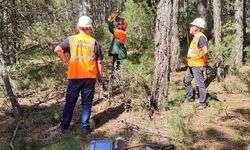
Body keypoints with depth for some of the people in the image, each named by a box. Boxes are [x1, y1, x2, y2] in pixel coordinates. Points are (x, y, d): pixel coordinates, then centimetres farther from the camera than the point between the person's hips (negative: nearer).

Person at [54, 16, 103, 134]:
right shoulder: (94, 42, 0)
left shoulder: (71, 39, -1)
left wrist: (67, 62, -1)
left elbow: (57, 50, -13)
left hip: (74, 76, 0)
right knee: (86, 103, 11)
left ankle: (64, 126, 17)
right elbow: (98, 62, 1)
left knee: (70, 102, 11)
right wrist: (100, 77, 12)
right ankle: (85, 126, 14)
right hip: (90, 77, 0)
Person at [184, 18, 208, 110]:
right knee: (186, 81, 19)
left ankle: (203, 103, 4)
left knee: (200, 84, -4)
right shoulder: (195, 37, 14)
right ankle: (190, 98, 34)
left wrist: (205, 62, -21)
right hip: (191, 65, 11)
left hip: (197, 65, -11)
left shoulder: (201, 37, -18)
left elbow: (205, 51, -27)